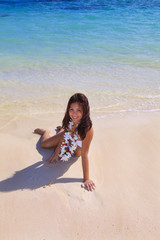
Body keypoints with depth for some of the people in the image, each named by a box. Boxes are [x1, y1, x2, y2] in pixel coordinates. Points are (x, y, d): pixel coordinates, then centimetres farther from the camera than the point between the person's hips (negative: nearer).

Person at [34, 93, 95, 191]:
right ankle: (46, 132, 46)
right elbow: (64, 136, -14)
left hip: (76, 150, -2)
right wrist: (56, 153, -9)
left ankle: (62, 129, 47)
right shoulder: (70, 119, -31)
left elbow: (84, 154, -41)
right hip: (67, 140, 2)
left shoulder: (88, 129, -46)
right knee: (44, 144, 11)